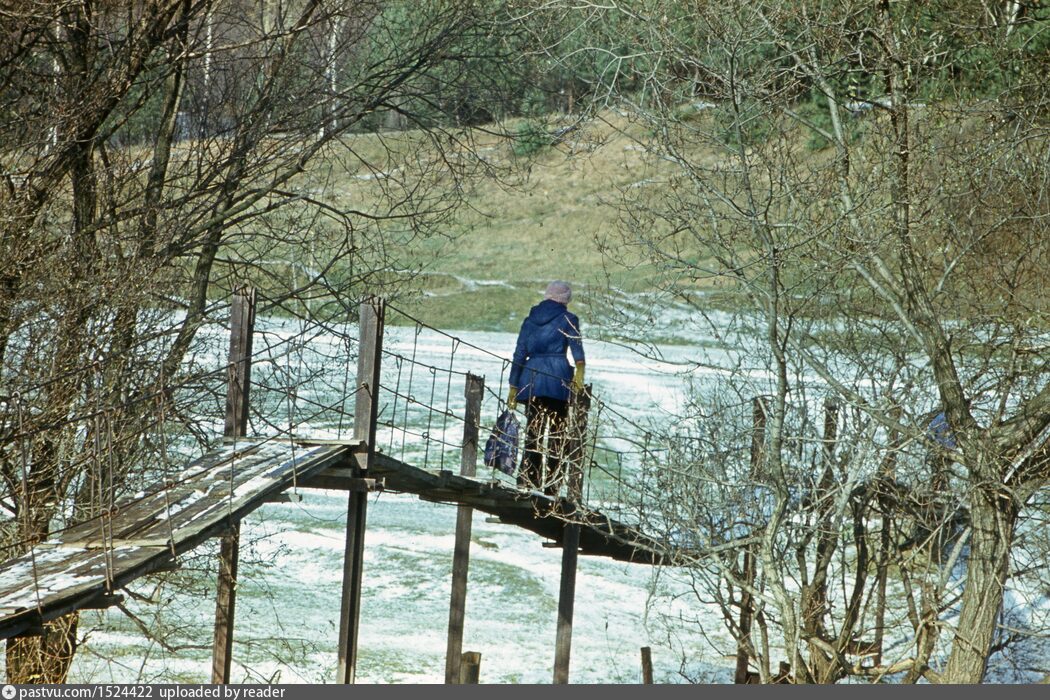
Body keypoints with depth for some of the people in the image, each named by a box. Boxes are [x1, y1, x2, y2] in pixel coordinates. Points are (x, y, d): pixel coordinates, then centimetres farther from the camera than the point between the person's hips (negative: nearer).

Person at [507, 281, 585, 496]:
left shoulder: (530, 320, 17)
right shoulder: (568, 319, 6)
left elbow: (519, 354, 16)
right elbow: (576, 345, -12)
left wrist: (514, 387, 18)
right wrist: (579, 371, -23)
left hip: (531, 380, 4)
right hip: (558, 378, -3)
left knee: (533, 434, 8)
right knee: (557, 434, 1)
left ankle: (525, 484, -3)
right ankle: (551, 487, -6)